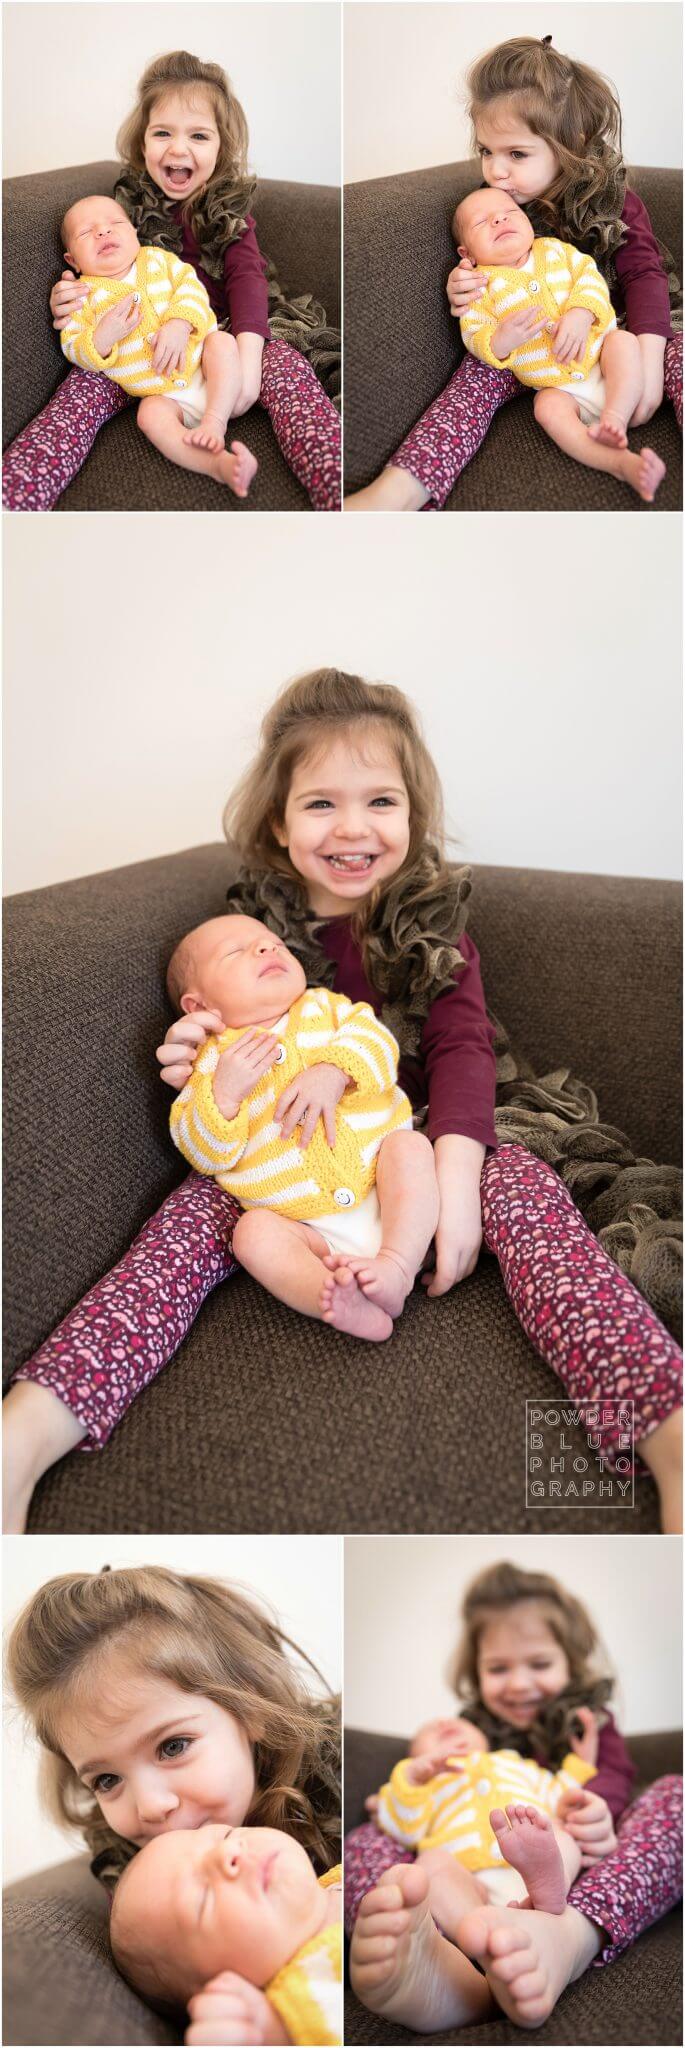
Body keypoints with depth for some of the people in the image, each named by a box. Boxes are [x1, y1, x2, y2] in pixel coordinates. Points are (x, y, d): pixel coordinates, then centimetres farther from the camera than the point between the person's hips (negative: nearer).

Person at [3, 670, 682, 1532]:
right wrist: (200, 1064, -16)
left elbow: (462, 1048, -11)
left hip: (418, 1145, -1)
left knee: (521, 1184, -30)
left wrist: (455, 1175, -30)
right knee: (193, 1211, -25)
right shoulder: (253, 923, 4)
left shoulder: (435, 922, 2)